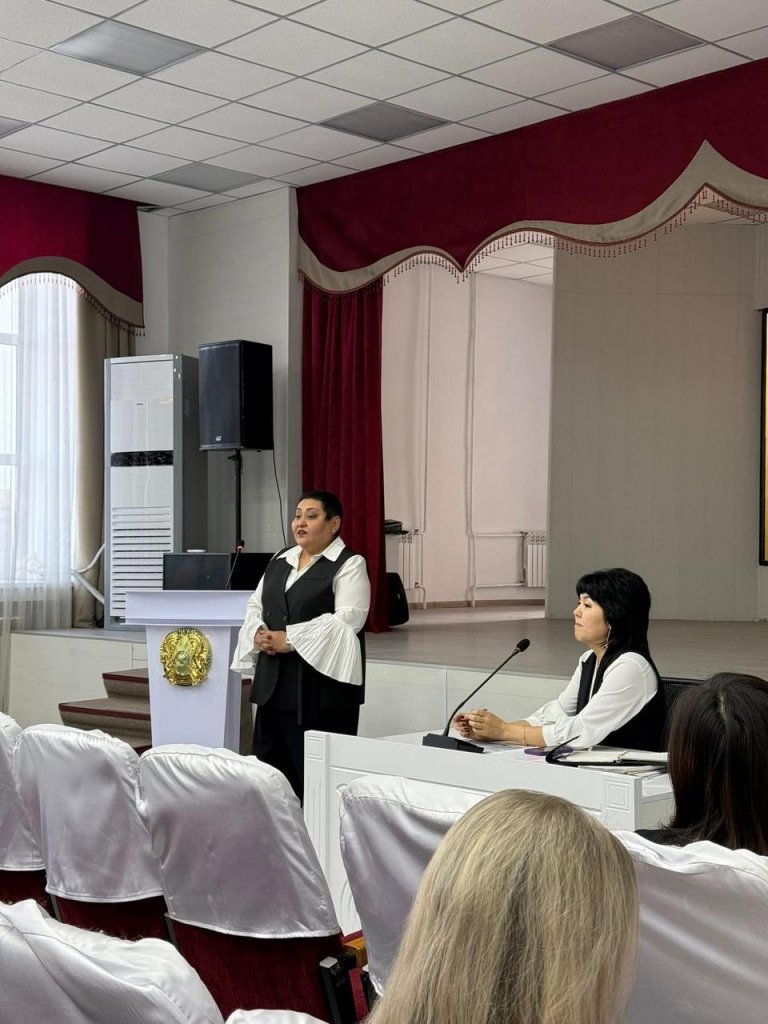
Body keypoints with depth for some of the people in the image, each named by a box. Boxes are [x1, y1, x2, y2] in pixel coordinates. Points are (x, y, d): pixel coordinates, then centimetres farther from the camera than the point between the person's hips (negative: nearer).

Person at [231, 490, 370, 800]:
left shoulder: (349, 565, -5)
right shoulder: (280, 560, 17)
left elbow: (346, 620, -17)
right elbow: (255, 606, 17)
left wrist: (290, 639, -18)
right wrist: (258, 633, -5)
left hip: (321, 681, -7)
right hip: (274, 680, 7)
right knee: (270, 765, 9)